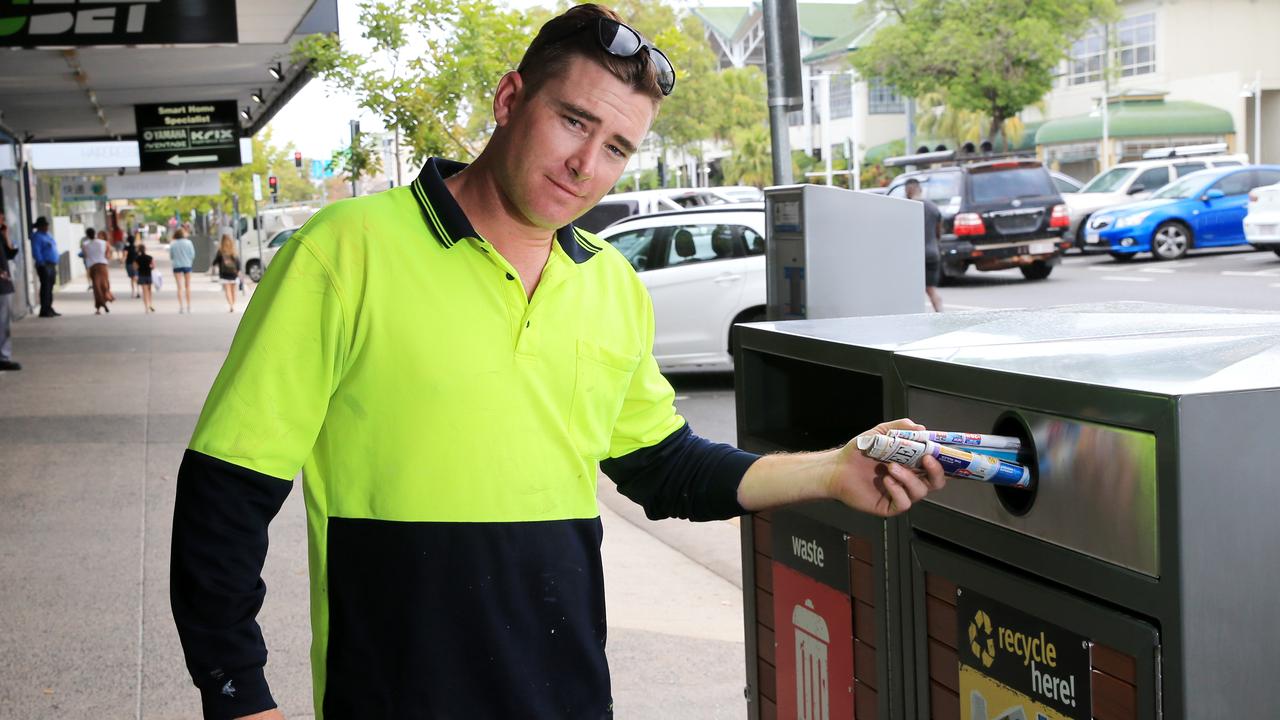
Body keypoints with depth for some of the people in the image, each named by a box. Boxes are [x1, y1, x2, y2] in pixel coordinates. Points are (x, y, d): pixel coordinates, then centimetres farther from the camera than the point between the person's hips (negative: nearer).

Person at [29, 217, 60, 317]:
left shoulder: (47, 235, 18)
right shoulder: (37, 237, -10)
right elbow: (36, 252, -17)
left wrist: (55, 265, 20)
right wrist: (41, 264, -20)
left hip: (52, 265, 9)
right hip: (45, 265, -9)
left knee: (50, 288, 12)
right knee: (45, 287, -10)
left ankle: (49, 309, 18)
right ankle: (44, 310, -9)